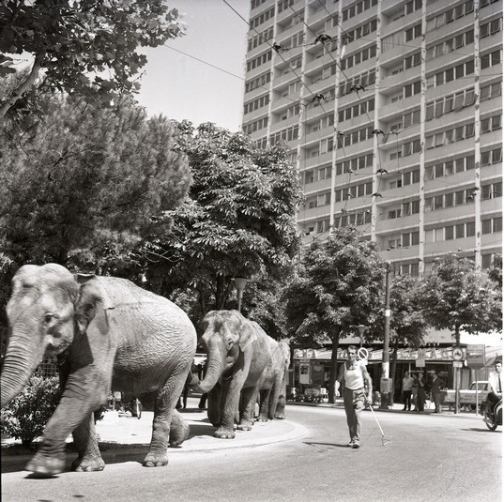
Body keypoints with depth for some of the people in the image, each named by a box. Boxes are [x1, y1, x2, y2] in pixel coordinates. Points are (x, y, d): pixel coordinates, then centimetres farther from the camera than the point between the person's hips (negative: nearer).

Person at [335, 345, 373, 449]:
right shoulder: (343, 366, -1)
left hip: (359, 393, -3)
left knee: (356, 415, -19)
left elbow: (368, 380, 1)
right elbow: (339, 379, 0)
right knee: (349, 418, 7)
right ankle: (352, 439, 21)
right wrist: (336, 389, -20)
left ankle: (357, 439, -17)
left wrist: (369, 395, -2)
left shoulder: (361, 366, -7)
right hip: (347, 393, 3)